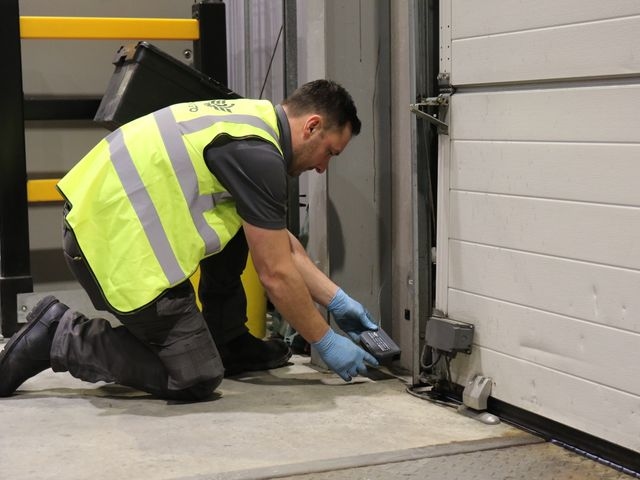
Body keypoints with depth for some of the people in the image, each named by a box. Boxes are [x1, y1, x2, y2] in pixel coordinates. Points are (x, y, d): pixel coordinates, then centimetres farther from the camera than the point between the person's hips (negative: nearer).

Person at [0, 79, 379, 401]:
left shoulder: (256, 118, 14)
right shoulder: (258, 155, -16)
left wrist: (337, 300, 21)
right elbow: (276, 274, -12)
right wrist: (326, 343, -1)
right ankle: (60, 338, 2)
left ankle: (229, 343, 23)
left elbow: (282, 244, 22)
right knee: (195, 380, -3)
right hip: (115, 241, -10)